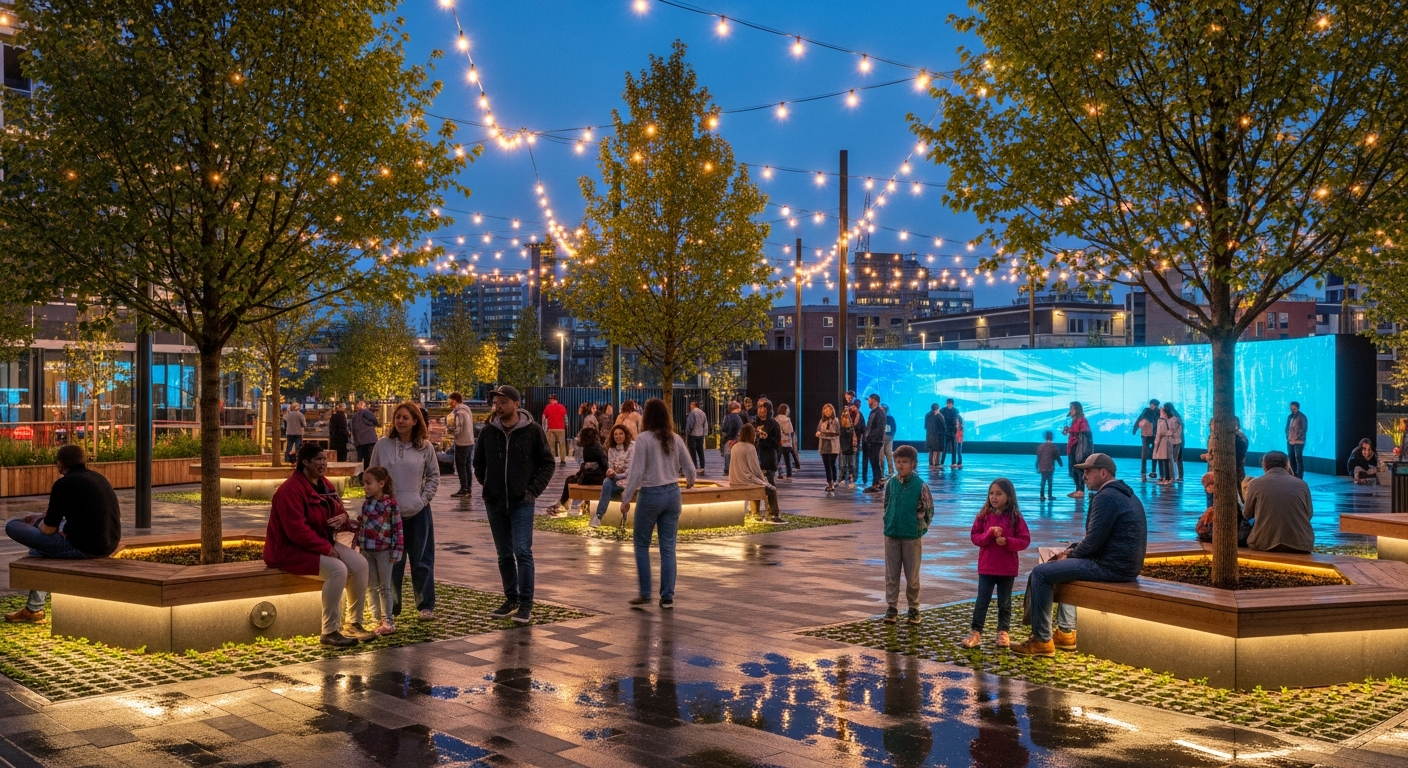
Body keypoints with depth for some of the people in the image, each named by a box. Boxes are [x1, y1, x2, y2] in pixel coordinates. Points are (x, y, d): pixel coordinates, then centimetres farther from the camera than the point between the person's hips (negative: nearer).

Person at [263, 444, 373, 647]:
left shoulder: (324, 485, 8)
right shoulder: (291, 490, -20)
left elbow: (338, 510, 20)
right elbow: (297, 530, -27)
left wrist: (343, 518, -7)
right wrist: (326, 548, -25)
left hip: (322, 543, 9)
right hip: (291, 550, -9)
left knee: (359, 563, -8)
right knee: (337, 569, -29)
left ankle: (354, 624, 3)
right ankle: (330, 632, -19)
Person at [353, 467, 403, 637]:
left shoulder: (391, 503, -10)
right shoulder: (366, 503, 8)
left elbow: (398, 529, -9)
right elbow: (360, 524, 17)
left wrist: (397, 551, -11)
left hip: (383, 550, -6)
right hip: (366, 550, 6)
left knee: (384, 587, 2)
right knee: (372, 587, 8)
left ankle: (388, 621, 7)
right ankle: (379, 620, 15)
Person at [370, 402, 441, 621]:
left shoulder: (425, 447, -2)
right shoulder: (383, 445, -1)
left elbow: (434, 476, 5)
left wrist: (424, 498, -5)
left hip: (418, 513, 0)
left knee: (421, 561, 7)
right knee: (392, 562, 6)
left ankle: (426, 605, 17)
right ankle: (391, 607, 16)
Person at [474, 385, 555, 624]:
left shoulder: (532, 431, -6)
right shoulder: (488, 432, 3)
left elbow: (547, 463, 1)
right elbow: (478, 463, 18)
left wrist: (534, 490, -6)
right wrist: (486, 485, 7)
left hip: (522, 503, -4)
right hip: (494, 503, 4)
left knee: (522, 552, -10)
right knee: (504, 555, 11)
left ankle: (526, 604, -4)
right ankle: (511, 599, 22)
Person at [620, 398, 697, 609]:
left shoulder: (643, 438, -12)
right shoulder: (675, 439, 2)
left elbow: (636, 472, -15)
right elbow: (689, 468, 8)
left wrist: (626, 499, -8)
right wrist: (690, 481, 30)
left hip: (651, 494, -4)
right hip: (672, 493, 5)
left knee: (642, 545, 11)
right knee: (668, 548, 8)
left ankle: (645, 593, 10)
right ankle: (667, 597, 10)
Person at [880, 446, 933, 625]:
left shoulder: (920, 485, -9)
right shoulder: (890, 483, 1)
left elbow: (928, 510, -3)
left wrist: (919, 528, -5)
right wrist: (889, 523, 6)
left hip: (912, 537, -3)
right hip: (891, 535, 3)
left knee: (912, 576, 6)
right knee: (891, 575, 8)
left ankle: (914, 609, 18)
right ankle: (891, 608, 15)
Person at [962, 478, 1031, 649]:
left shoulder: (1015, 518, -6)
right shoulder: (984, 515, -2)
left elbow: (1025, 540, -6)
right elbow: (974, 537, -2)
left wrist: (1007, 541, -22)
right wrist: (989, 534, -20)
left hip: (1007, 569, -1)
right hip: (986, 567, 1)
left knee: (1005, 603, 12)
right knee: (982, 601, 3)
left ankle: (1003, 632, 23)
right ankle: (976, 632, 7)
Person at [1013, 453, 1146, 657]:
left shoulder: (1106, 497, -17)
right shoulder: (1123, 493, 17)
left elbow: (1094, 540, -20)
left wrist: (1070, 555, -3)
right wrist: (1071, 550, 11)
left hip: (1111, 567, -11)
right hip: (1124, 563, 11)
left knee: (1041, 573, -9)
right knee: (1063, 566, 32)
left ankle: (1042, 641, -3)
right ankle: (1067, 633, 30)